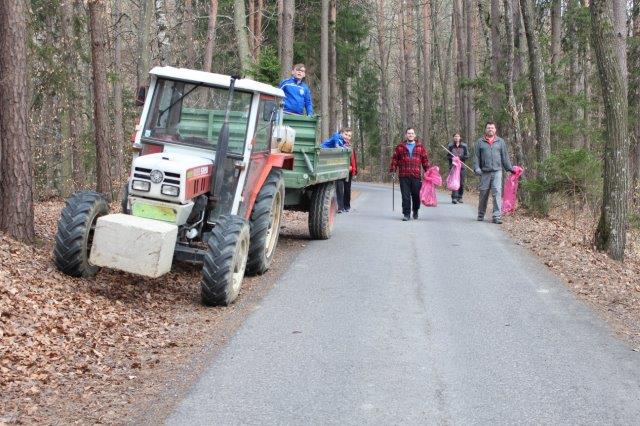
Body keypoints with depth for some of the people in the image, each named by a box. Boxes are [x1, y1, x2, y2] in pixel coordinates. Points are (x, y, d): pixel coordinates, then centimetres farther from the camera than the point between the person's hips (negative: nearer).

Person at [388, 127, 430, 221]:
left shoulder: (420, 146, 10)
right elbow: (395, 158, 8)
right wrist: (392, 169, -2)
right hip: (403, 175, -1)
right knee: (405, 196, -2)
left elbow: (425, 159, 11)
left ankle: (415, 211, 28)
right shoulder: (400, 146, 8)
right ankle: (406, 214, 4)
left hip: (416, 175, 1)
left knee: (416, 195, 5)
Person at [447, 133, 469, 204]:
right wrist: (452, 158, -13)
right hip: (453, 166, -1)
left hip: (461, 166, 2)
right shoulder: (450, 146, 8)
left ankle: (460, 197, 14)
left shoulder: (464, 146, 8)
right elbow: (447, 156, 8)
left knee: (461, 183, 2)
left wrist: (460, 157, -13)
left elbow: (467, 156, 4)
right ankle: (454, 198, -19)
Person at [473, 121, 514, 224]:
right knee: (483, 194, 6)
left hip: (497, 171, 0)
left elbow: (505, 156, 16)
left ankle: (497, 216, -10)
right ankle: (481, 215, 21)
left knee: (497, 193, -9)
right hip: (484, 172, 0)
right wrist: (477, 168, -5)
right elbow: (476, 157, 7)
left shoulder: (500, 141, 12)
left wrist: (509, 168, 15)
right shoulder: (480, 142, 9)